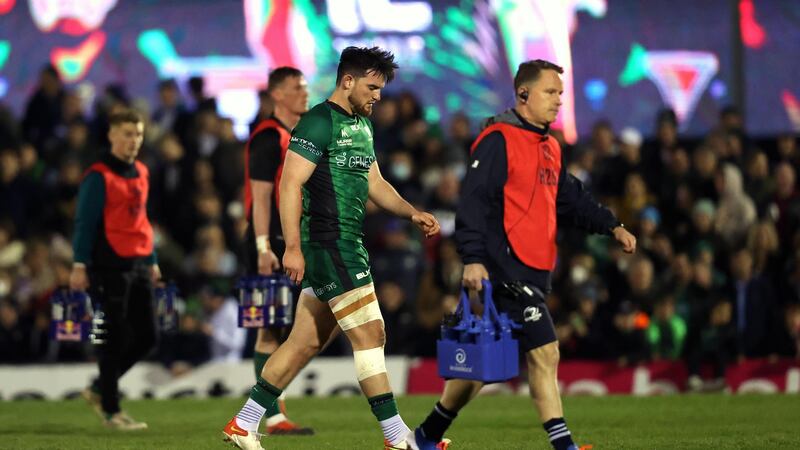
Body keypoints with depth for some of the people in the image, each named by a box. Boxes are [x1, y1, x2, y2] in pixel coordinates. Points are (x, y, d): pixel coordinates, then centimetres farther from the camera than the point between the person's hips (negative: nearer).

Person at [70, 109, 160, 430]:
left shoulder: (140, 173, 15)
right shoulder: (99, 176, -8)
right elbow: (85, 222, -10)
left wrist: (152, 261, 21)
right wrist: (80, 265, -15)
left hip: (138, 265, 8)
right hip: (110, 267, -8)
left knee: (147, 336, 7)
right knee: (114, 338, -4)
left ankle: (100, 390, 22)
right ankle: (111, 410, 5)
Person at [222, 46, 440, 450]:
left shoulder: (362, 125, 18)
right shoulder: (319, 122, -11)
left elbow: (374, 183, 26)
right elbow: (290, 183, -16)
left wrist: (412, 213, 10)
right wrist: (293, 247, -21)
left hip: (348, 245, 10)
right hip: (327, 244, -10)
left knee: (307, 342, 11)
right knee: (370, 334, -10)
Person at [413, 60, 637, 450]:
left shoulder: (549, 148, 20)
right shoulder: (498, 141, -9)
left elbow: (571, 200, 26)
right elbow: (474, 201, -15)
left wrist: (612, 226, 14)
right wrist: (472, 258, -22)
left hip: (534, 272, 9)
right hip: (506, 268, -9)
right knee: (544, 351, -13)